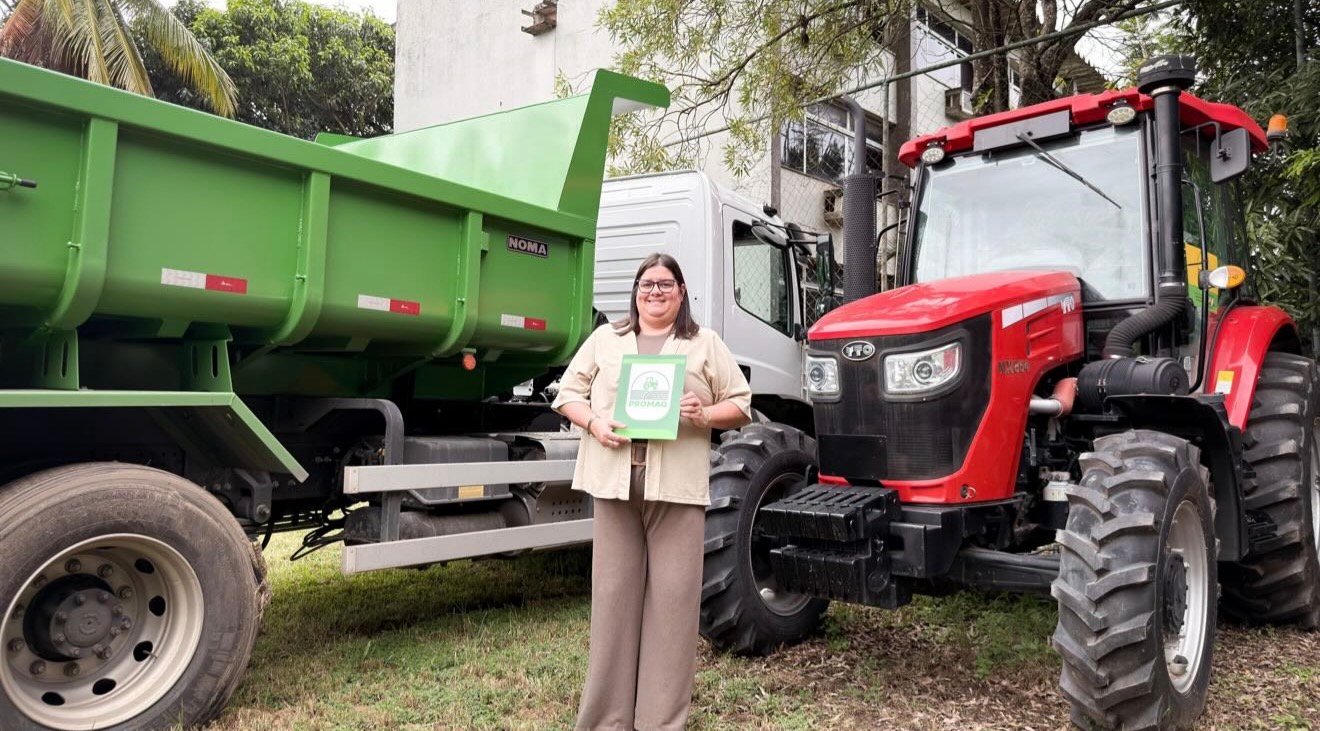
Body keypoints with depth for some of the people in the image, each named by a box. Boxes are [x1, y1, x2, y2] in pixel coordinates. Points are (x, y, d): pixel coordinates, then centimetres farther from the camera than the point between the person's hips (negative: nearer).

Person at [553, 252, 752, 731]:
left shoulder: (705, 344, 11)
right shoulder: (605, 338, 14)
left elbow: (741, 405, 9)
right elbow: (568, 393, 13)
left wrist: (705, 415, -11)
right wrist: (594, 424, -6)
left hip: (677, 486, -1)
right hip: (614, 482, 1)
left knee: (672, 597, 0)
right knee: (614, 594, 6)